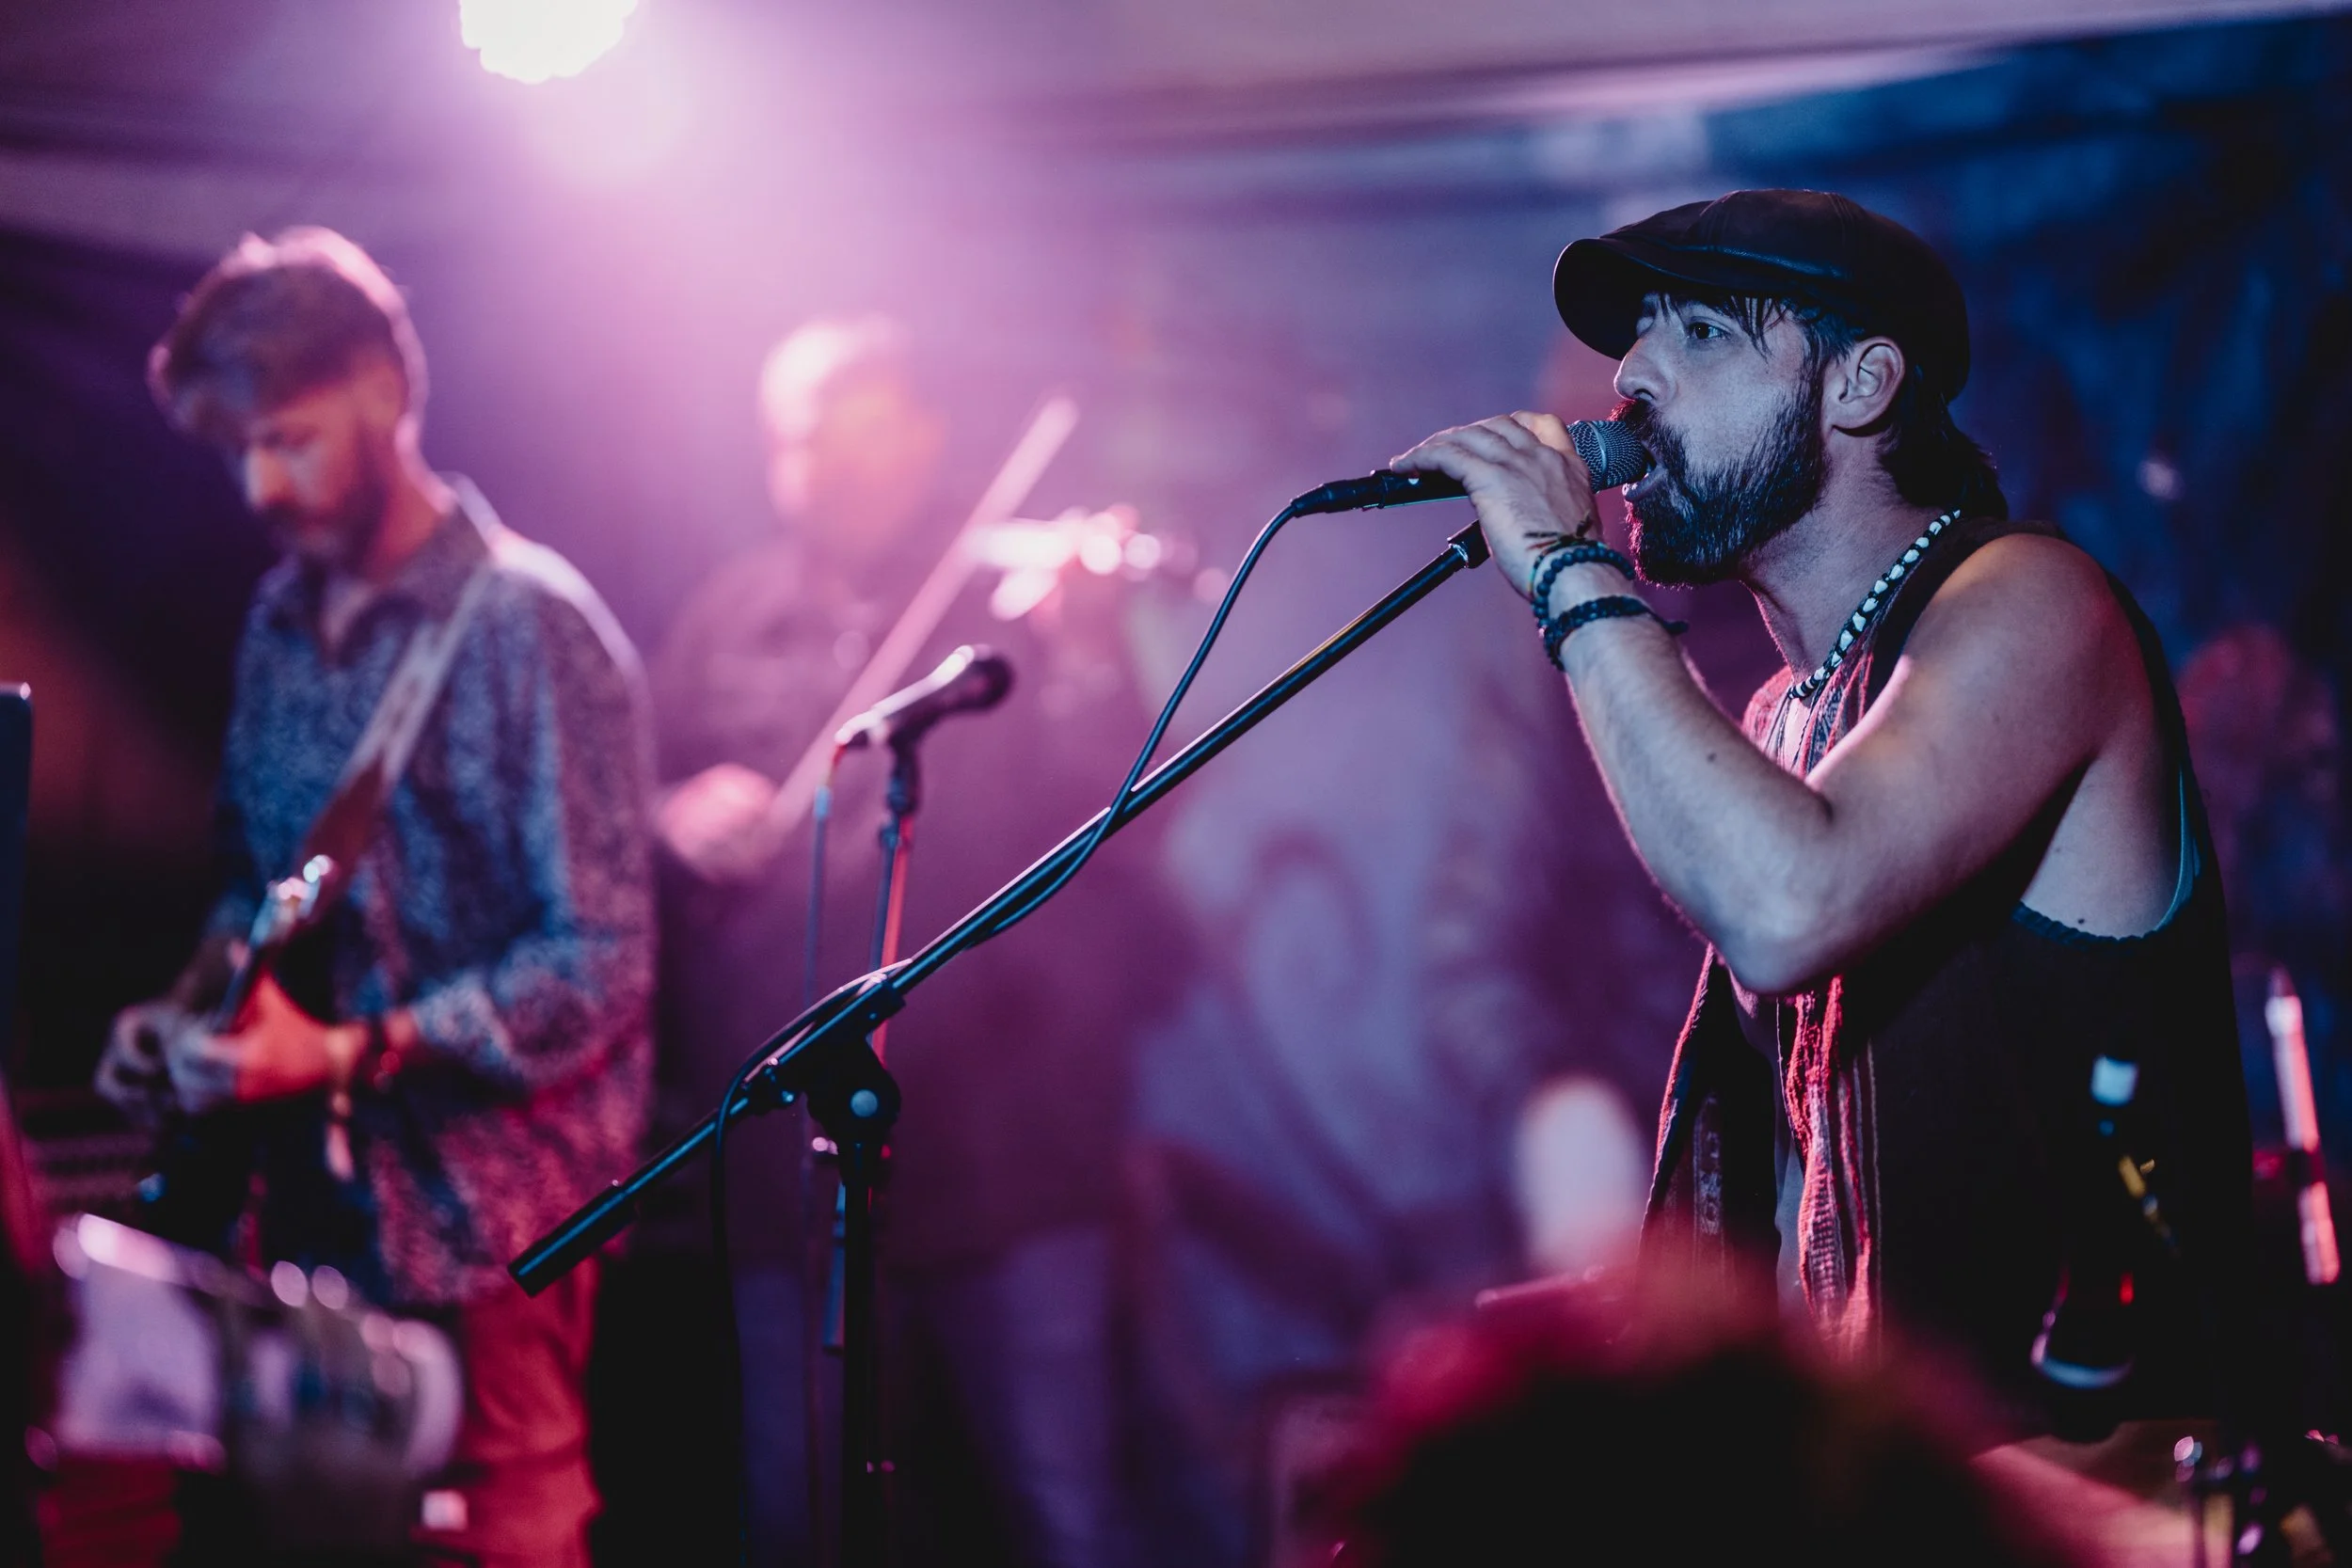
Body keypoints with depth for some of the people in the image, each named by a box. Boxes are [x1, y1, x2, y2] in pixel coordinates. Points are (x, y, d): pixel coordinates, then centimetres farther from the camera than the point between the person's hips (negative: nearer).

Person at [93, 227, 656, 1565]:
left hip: (483, 1219, -6)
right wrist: (194, 1008, 2)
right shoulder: (284, 621, 10)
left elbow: (599, 964, -16)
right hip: (315, 1193, 6)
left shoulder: (527, 624, -11)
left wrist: (351, 1052, -22)